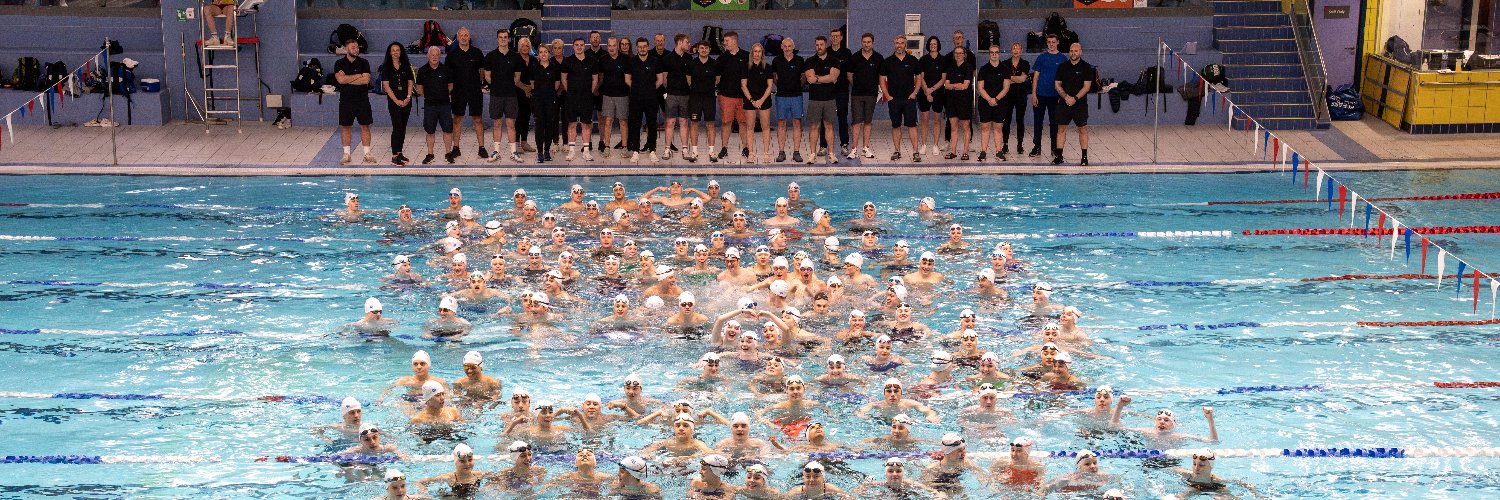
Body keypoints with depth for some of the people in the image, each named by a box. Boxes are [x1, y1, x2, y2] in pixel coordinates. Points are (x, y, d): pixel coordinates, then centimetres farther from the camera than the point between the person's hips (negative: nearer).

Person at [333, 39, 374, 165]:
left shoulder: (363, 63, 2)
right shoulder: (339, 64, 2)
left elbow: (366, 80, -11)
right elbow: (341, 79, -13)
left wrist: (347, 79, -11)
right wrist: (358, 76, -9)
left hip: (362, 100, 0)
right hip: (346, 100, 0)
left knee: (365, 126, 2)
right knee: (345, 127, 3)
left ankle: (367, 154, 8)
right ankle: (346, 155, 11)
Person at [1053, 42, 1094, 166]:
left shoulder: (1086, 67, -2)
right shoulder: (1062, 66, 6)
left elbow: (1087, 86, -7)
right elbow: (1057, 84, 5)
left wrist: (1075, 98, -16)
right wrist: (1066, 97, -10)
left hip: (1080, 104, -2)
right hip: (1064, 103, 2)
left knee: (1083, 130, 1)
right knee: (1061, 129, 3)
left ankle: (1084, 157, 5)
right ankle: (1058, 156, 7)